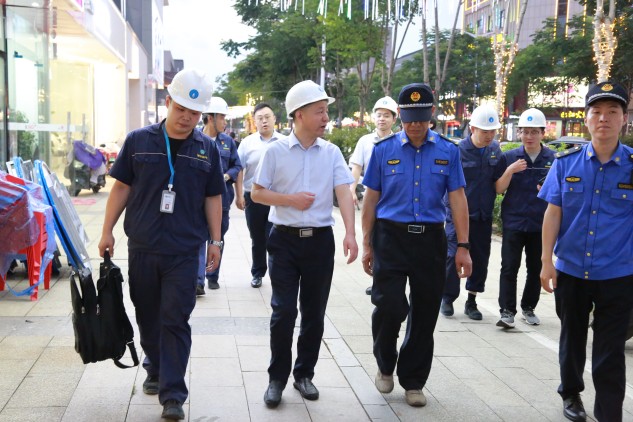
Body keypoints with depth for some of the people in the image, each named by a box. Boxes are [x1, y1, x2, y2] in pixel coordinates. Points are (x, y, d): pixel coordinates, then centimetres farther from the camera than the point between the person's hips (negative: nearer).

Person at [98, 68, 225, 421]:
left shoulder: (207, 149, 2)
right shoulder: (139, 141, 0)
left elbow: (213, 198, 7)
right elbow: (122, 187, 4)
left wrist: (216, 240, 5)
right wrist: (108, 231, 2)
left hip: (184, 250, -1)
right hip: (142, 247, 1)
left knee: (175, 321, -2)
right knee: (148, 315, 14)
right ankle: (156, 368, 36)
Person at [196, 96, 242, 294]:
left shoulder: (228, 141, 8)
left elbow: (237, 166, 10)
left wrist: (226, 176, -9)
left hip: (222, 197, 4)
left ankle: (213, 276, 25)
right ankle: (198, 281, -13)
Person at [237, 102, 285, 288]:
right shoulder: (248, 142, 3)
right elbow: (239, 169, 4)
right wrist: (239, 195, -1)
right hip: (253, 197, 2)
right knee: (257, 239, 12)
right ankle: (257, 273, 25)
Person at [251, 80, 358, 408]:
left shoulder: (332, 153, 2)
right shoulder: (276, 151, -2)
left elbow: (344, 194, -7)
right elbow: (257, 193, 2)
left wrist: (350, 233, -21)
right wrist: (291, 200, -13)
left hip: (320, 239, 2)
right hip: (285, 239, -2)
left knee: (314, 312, 10)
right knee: (283, 311, -3)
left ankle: (304, 374, 26)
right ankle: (277, 378, 13)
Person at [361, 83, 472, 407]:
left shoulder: (448, 151, 5)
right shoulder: (384, 149, 3)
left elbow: (457, 199, 4)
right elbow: (371, 199, 6)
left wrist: (463, 247, -1)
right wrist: (367, 245, 5)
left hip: (431, 240, 2)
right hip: (391, 238, -1)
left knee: (425, 314, 8)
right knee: (389, 307, -10)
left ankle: (413, 382, 25)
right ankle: (385, 365, 20)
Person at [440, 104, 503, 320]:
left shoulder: (495, 149, 4)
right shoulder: (458, 150, -11)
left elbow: (499, 180, 13)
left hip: (484, 216, 5)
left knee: (480, 259, 10)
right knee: (454, 256, -3)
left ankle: (471, 301, 24)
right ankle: (448, 298, 17)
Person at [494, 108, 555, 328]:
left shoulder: (554, 159, 2)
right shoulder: (509, 157, 1)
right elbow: (498, 189, -1)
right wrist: (510, 170, -17)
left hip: (541, 224, 1)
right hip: (513, 222, -1)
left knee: (536, 269, 11)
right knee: (509, 268, -6)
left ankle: (528, 308, 25)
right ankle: (507, 311, -4)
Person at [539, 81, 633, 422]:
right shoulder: (566, 162, -3)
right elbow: (553, 214, -1)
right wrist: (546, 262, -3)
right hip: (570, 270, 2)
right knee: (572, 337, 20)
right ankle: (571, 394, 43)